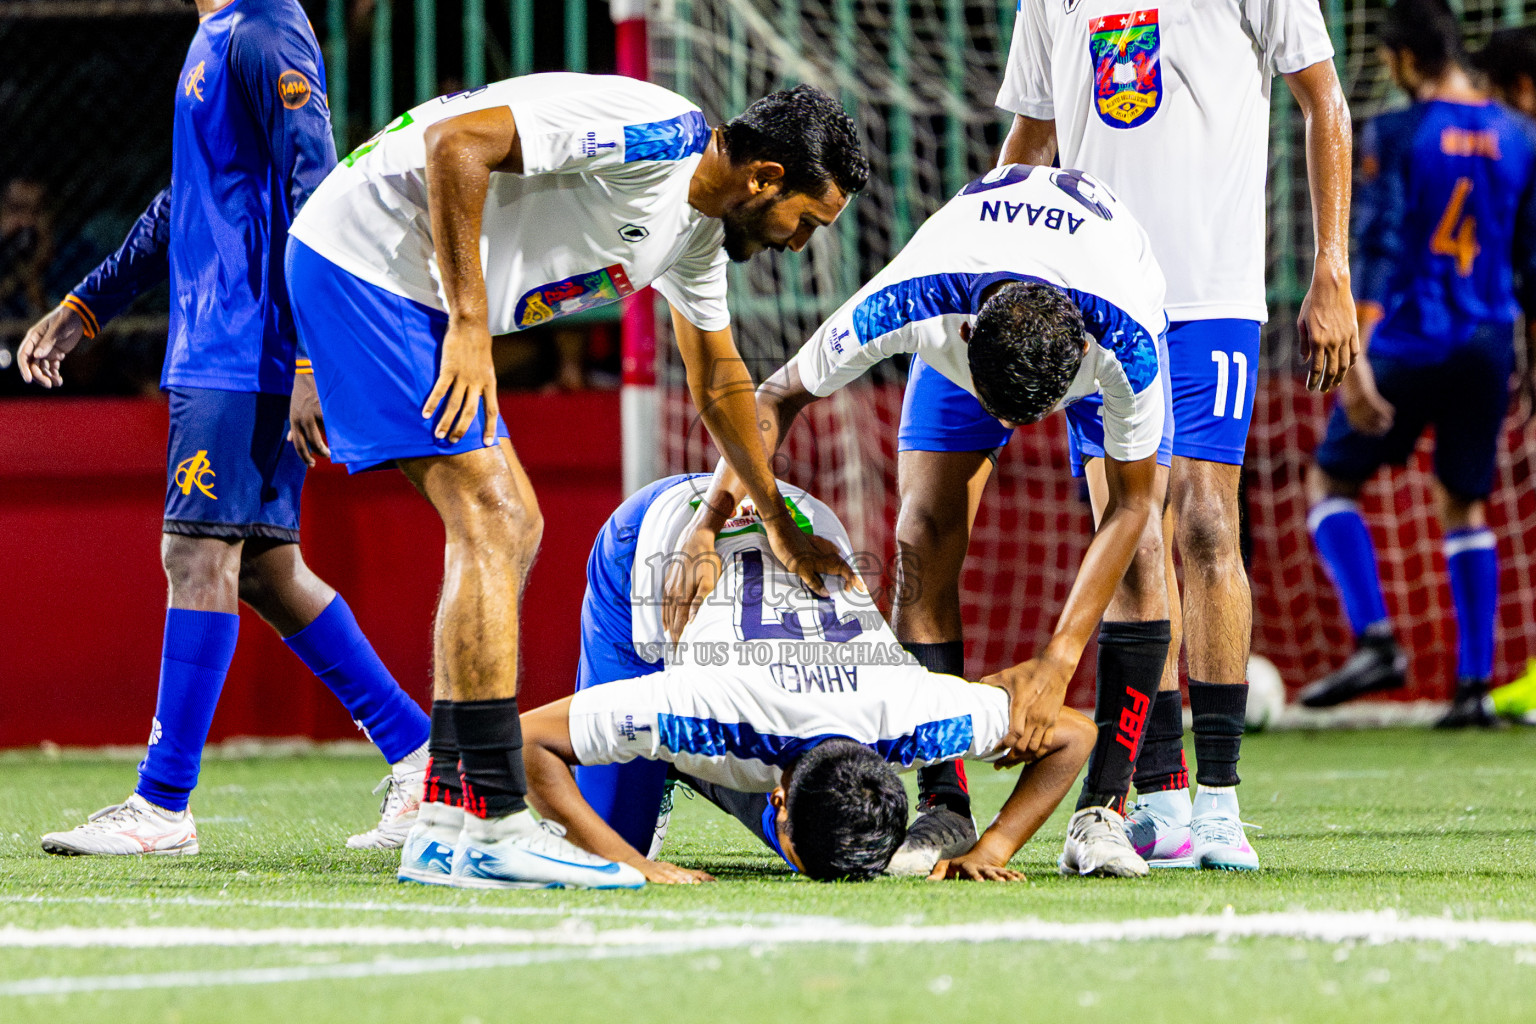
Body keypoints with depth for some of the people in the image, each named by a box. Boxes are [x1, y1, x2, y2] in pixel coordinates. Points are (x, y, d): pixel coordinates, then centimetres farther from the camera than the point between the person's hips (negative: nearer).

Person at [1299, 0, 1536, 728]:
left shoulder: (1395, 136, -8)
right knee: (1464, 507, 14)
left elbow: (1378, 251, -14)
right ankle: (1474, 686, 6)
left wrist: (1357, 359, -15)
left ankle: (1374, 640, -10)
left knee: (1332, 483, 9)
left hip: (1407, 342, -5)